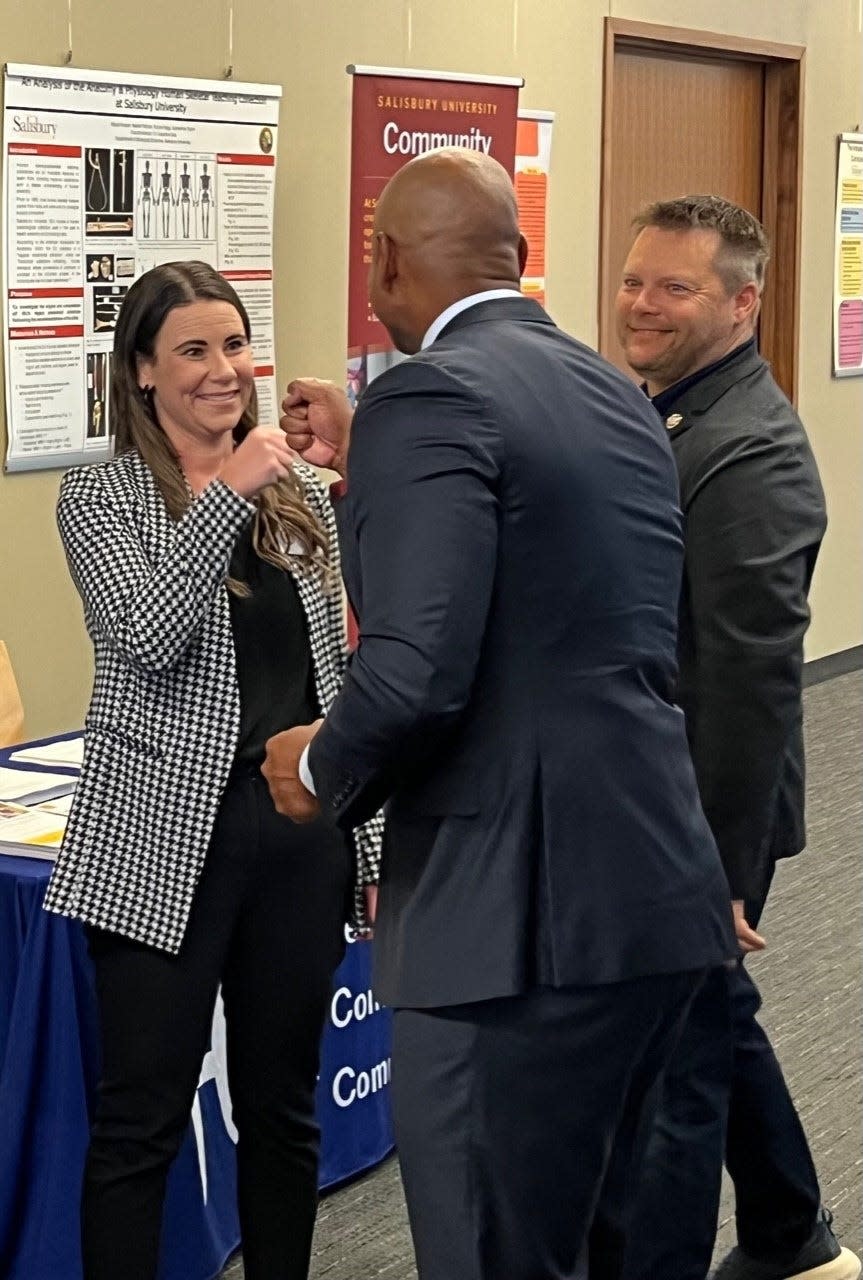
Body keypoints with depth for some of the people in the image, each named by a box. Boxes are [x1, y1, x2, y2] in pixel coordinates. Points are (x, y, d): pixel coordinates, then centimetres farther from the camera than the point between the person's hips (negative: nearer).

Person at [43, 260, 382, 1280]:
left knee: (282, 1106, 13)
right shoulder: (101, 496, -2)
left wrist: (374, 841, 11)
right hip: (167, 840, -4)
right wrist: (227, 496, -20)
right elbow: (149, 636, -19)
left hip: (301, 827, 5)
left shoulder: (298, 492, 11)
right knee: (142, 1119, 0)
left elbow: (335, 674, 13)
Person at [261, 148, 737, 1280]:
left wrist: (325, 767, -4)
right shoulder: (616, 394, 14)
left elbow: (417, 670, -23)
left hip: (523, 921, -9)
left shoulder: (430, 396, -13)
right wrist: (367, 469, 27)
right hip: (663, 899, 9)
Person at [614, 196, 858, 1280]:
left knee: (670, 1079, -1)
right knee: (720, 1023, 25)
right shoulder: (656, 413, 8)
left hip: (696, 823, -10)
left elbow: (755, 687, -24)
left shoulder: (750, 455, -22)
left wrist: (719, 874, -23)